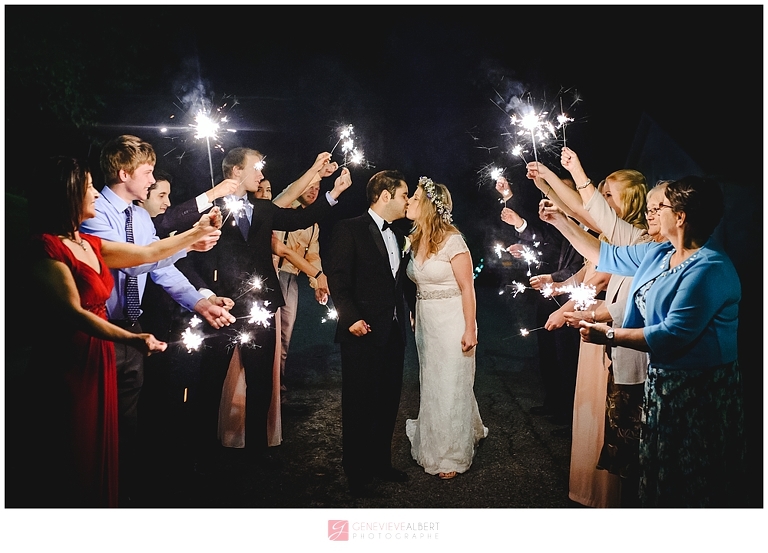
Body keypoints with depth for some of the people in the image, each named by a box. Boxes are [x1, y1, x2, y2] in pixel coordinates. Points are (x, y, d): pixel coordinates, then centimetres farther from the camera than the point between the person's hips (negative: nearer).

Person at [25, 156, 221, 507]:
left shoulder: (89, 245, 10)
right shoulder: (46, 247, -16)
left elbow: (150, 253, 17)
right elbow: (73, 313, -23)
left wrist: (199, 231, 20)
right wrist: (129, 339, -34)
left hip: (98, 361, 9)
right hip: (66, 366, -8)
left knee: (98, 449, 16)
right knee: (69, 463, 4)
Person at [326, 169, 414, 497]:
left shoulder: (397, 236, 16)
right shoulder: (350, 230, -8)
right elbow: (337, 279, -14)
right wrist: (351, 317, -22)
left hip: (393, 332, 7)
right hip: (364, 333, -7)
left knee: (389, 402, 15)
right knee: (359, 404, 4)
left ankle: (380, 463, 31)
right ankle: (356, 473, 19)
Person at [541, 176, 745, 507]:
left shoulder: (709, 269, -23)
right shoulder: (659, 254, 5)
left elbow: (673, 335, -28)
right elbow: (607, 256, 17)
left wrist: (610, 336, -21)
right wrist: (560, 222, 18)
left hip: (698, 391, -9)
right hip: (661, 379, 9)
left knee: (687, 485, 8)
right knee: (658, 471, 22)